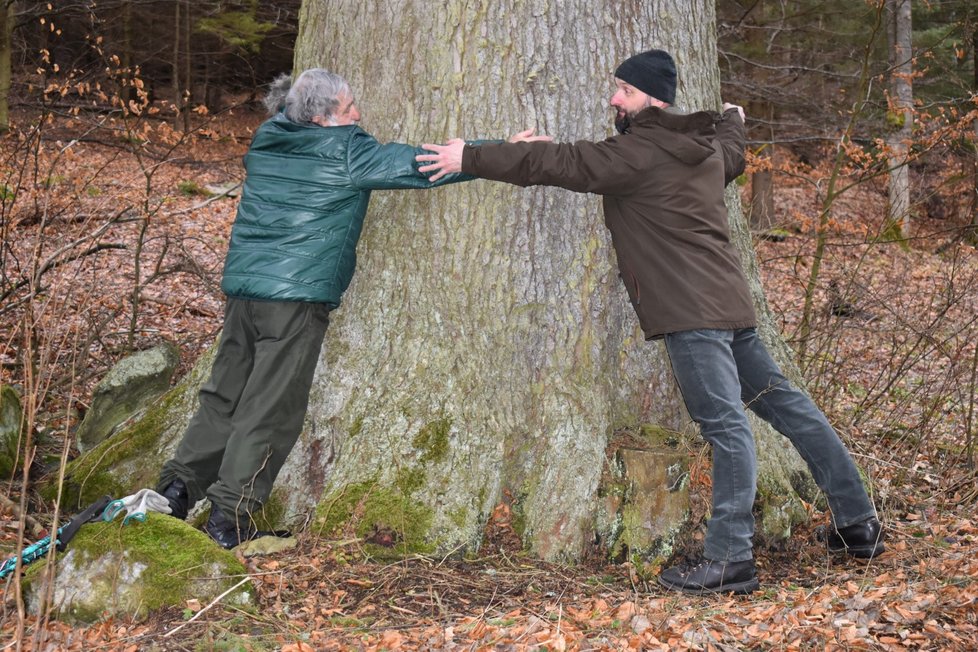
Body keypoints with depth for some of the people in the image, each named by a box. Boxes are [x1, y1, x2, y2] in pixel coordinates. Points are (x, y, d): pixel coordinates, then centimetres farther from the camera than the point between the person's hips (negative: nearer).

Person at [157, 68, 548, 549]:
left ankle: (177, 487, 14)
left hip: (243, 286, 7)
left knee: (224, 396, 16)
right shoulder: (346, 152, -7)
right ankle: (229, 518, 0)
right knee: (269, 410, -1)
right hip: (297, 296, -7)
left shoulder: (266, 142, 12)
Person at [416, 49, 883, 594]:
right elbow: (732, 157, 40)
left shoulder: (639, 152, -11)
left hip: (692, 310, -10)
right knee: (781, 401, 14)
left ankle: (730, 559, -13)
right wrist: (733, 119, 63)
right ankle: (859, 523, 22)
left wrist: (470, 159, -6)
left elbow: (560, 163, -11)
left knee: (726, 424, -13)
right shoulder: (706, 146, 16)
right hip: (729, 300, 10)